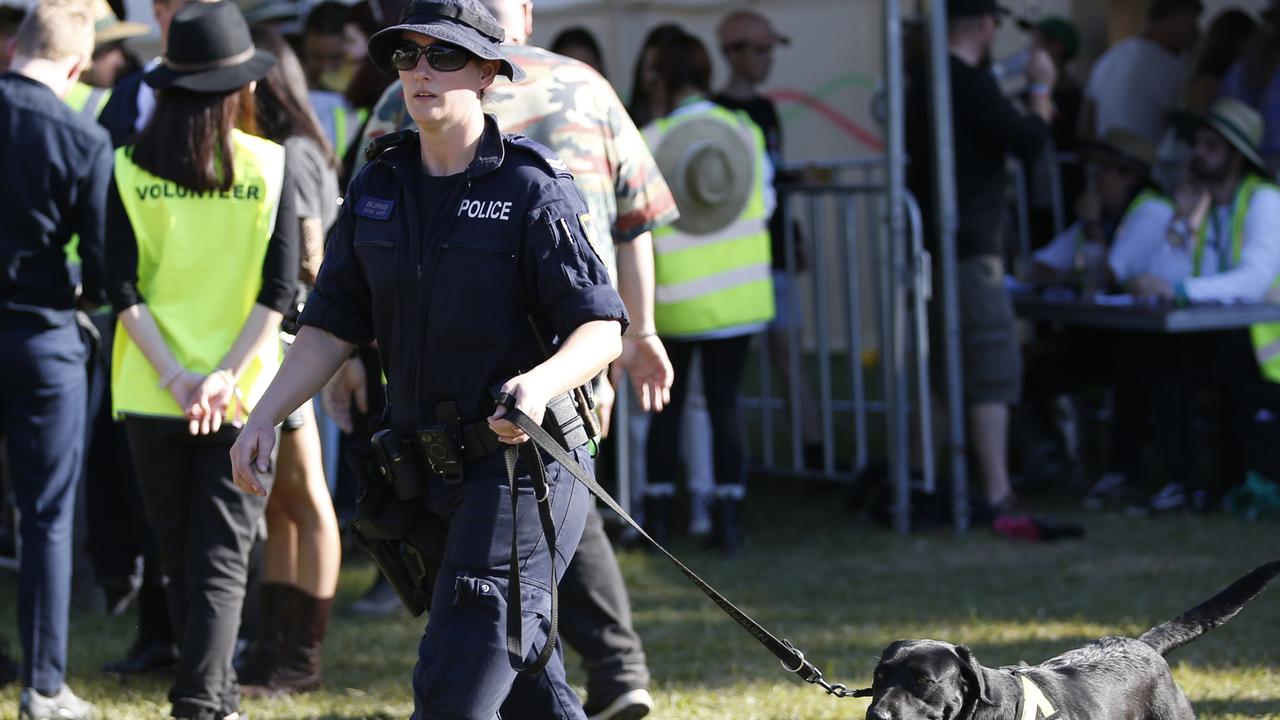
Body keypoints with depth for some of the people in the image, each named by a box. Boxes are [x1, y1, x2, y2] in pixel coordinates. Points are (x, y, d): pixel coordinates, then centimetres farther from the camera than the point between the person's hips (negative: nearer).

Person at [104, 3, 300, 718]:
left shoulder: (133, 168, 0)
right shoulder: (271, 165, -4)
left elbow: (123, 285, -6)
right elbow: (280, 288, -10)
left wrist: (173, 375, -8)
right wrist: (227, 374, -12)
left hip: (152, 391, 2)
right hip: (243, 393, -2)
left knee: (181, 557, 15)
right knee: (222, 560, 0)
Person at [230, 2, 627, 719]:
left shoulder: (533, 187, -10)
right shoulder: (377, 190, 9)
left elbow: (603, 329, -13)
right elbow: (331, 327, 12)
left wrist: (540, 383, -33)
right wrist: (265, 416, -2)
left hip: (522, 464, -7)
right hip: (429, 472, 7)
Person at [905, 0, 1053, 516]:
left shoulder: (923, 82, 11)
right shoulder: (972, 85, -16)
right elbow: (1029, 142, -20)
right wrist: (1040, 91, -3)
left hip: (931, 248, 9)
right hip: (969, 250, -9)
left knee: (941, 368, 17)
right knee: (994, 371, -8)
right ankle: (996, 493, -12)